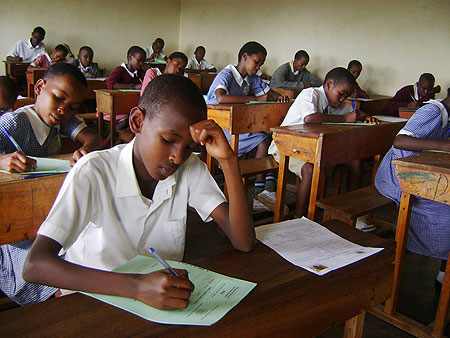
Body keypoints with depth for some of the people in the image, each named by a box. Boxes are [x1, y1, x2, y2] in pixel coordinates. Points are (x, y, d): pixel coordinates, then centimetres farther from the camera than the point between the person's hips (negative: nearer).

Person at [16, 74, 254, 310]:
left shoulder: (190, 169, -4)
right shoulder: (94, 173, -17)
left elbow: (244, 243, -12)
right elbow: (34, 266, -27)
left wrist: (228, 160, -21)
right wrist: (135, 286, -38)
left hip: (166, 298, 3)